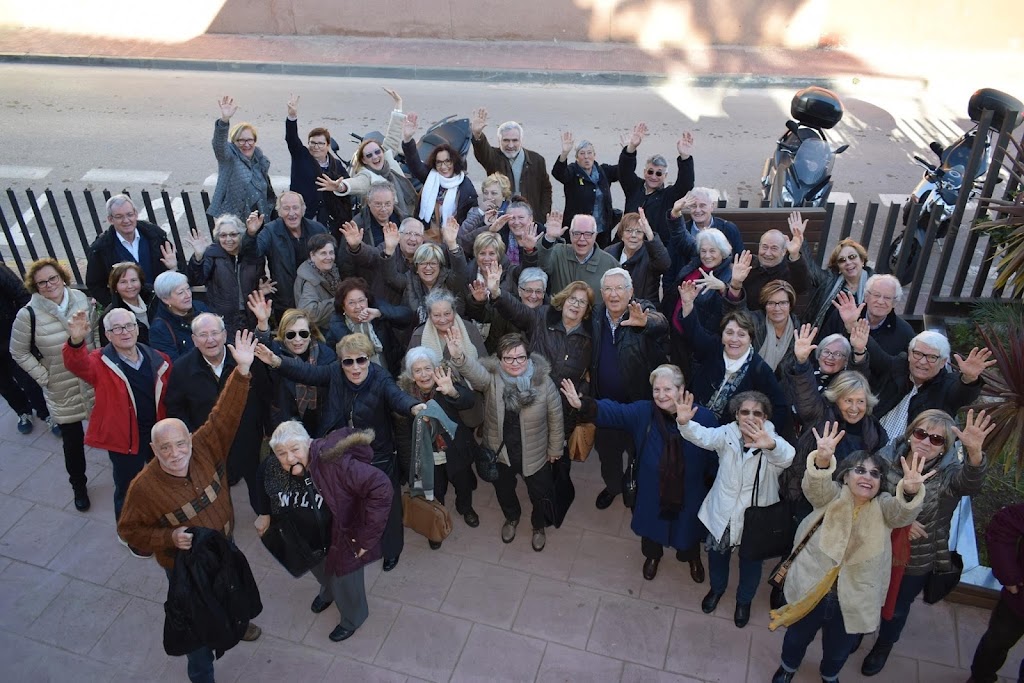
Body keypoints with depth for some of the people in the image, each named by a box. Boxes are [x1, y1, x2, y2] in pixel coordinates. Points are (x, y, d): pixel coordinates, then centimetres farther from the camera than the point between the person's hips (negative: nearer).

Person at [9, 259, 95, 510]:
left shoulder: (81, 299, -7)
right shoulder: (29, 314, -15)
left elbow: (96, 331, 9)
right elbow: (19, 352, -4)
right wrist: (43, 377, -8)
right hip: (61, 391, -2)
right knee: (72, 440, 11)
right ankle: (78, 485, 33)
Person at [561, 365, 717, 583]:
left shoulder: (704, 418, -21)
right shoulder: (643, 412, -17)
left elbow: (716, 459, -15)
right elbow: (613, 411, -29)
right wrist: (583, 405, -46)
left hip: (689, 495, -1)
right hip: (652, 492, 1)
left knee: (689, 529, 26)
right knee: (652, 527, 26)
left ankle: (693, 558, 61)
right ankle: (653, 555, 60)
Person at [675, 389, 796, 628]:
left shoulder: (773, 442, -20)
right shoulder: (727, 434, -14)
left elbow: (787, 456, -43)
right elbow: (703, 436, -33)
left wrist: (770, 445, -67)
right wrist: (684, 422, -56)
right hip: (723, 513, 1)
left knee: (751, 563, 22)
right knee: (717, 554, 25)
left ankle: (744, 600, 53)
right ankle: (717, 588, 57)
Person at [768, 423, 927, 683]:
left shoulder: (884, 506, -7)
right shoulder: (832, 496, -11)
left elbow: (903, 511, -29)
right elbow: (815, 485, -33)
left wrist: (911, 491, -53)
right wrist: (822, 460, -56)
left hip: (854, 598, 1)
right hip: (811, 587, -1)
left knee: (839, 648, 24)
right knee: (798, 636, 22)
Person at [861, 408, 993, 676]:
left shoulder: (948, 472, -21)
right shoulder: (888, 456, -17)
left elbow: (971, 482, -44)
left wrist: (974, 452, -64)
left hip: (916, 561, -1)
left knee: (897, 608, 23)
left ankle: (883, 646, 53)